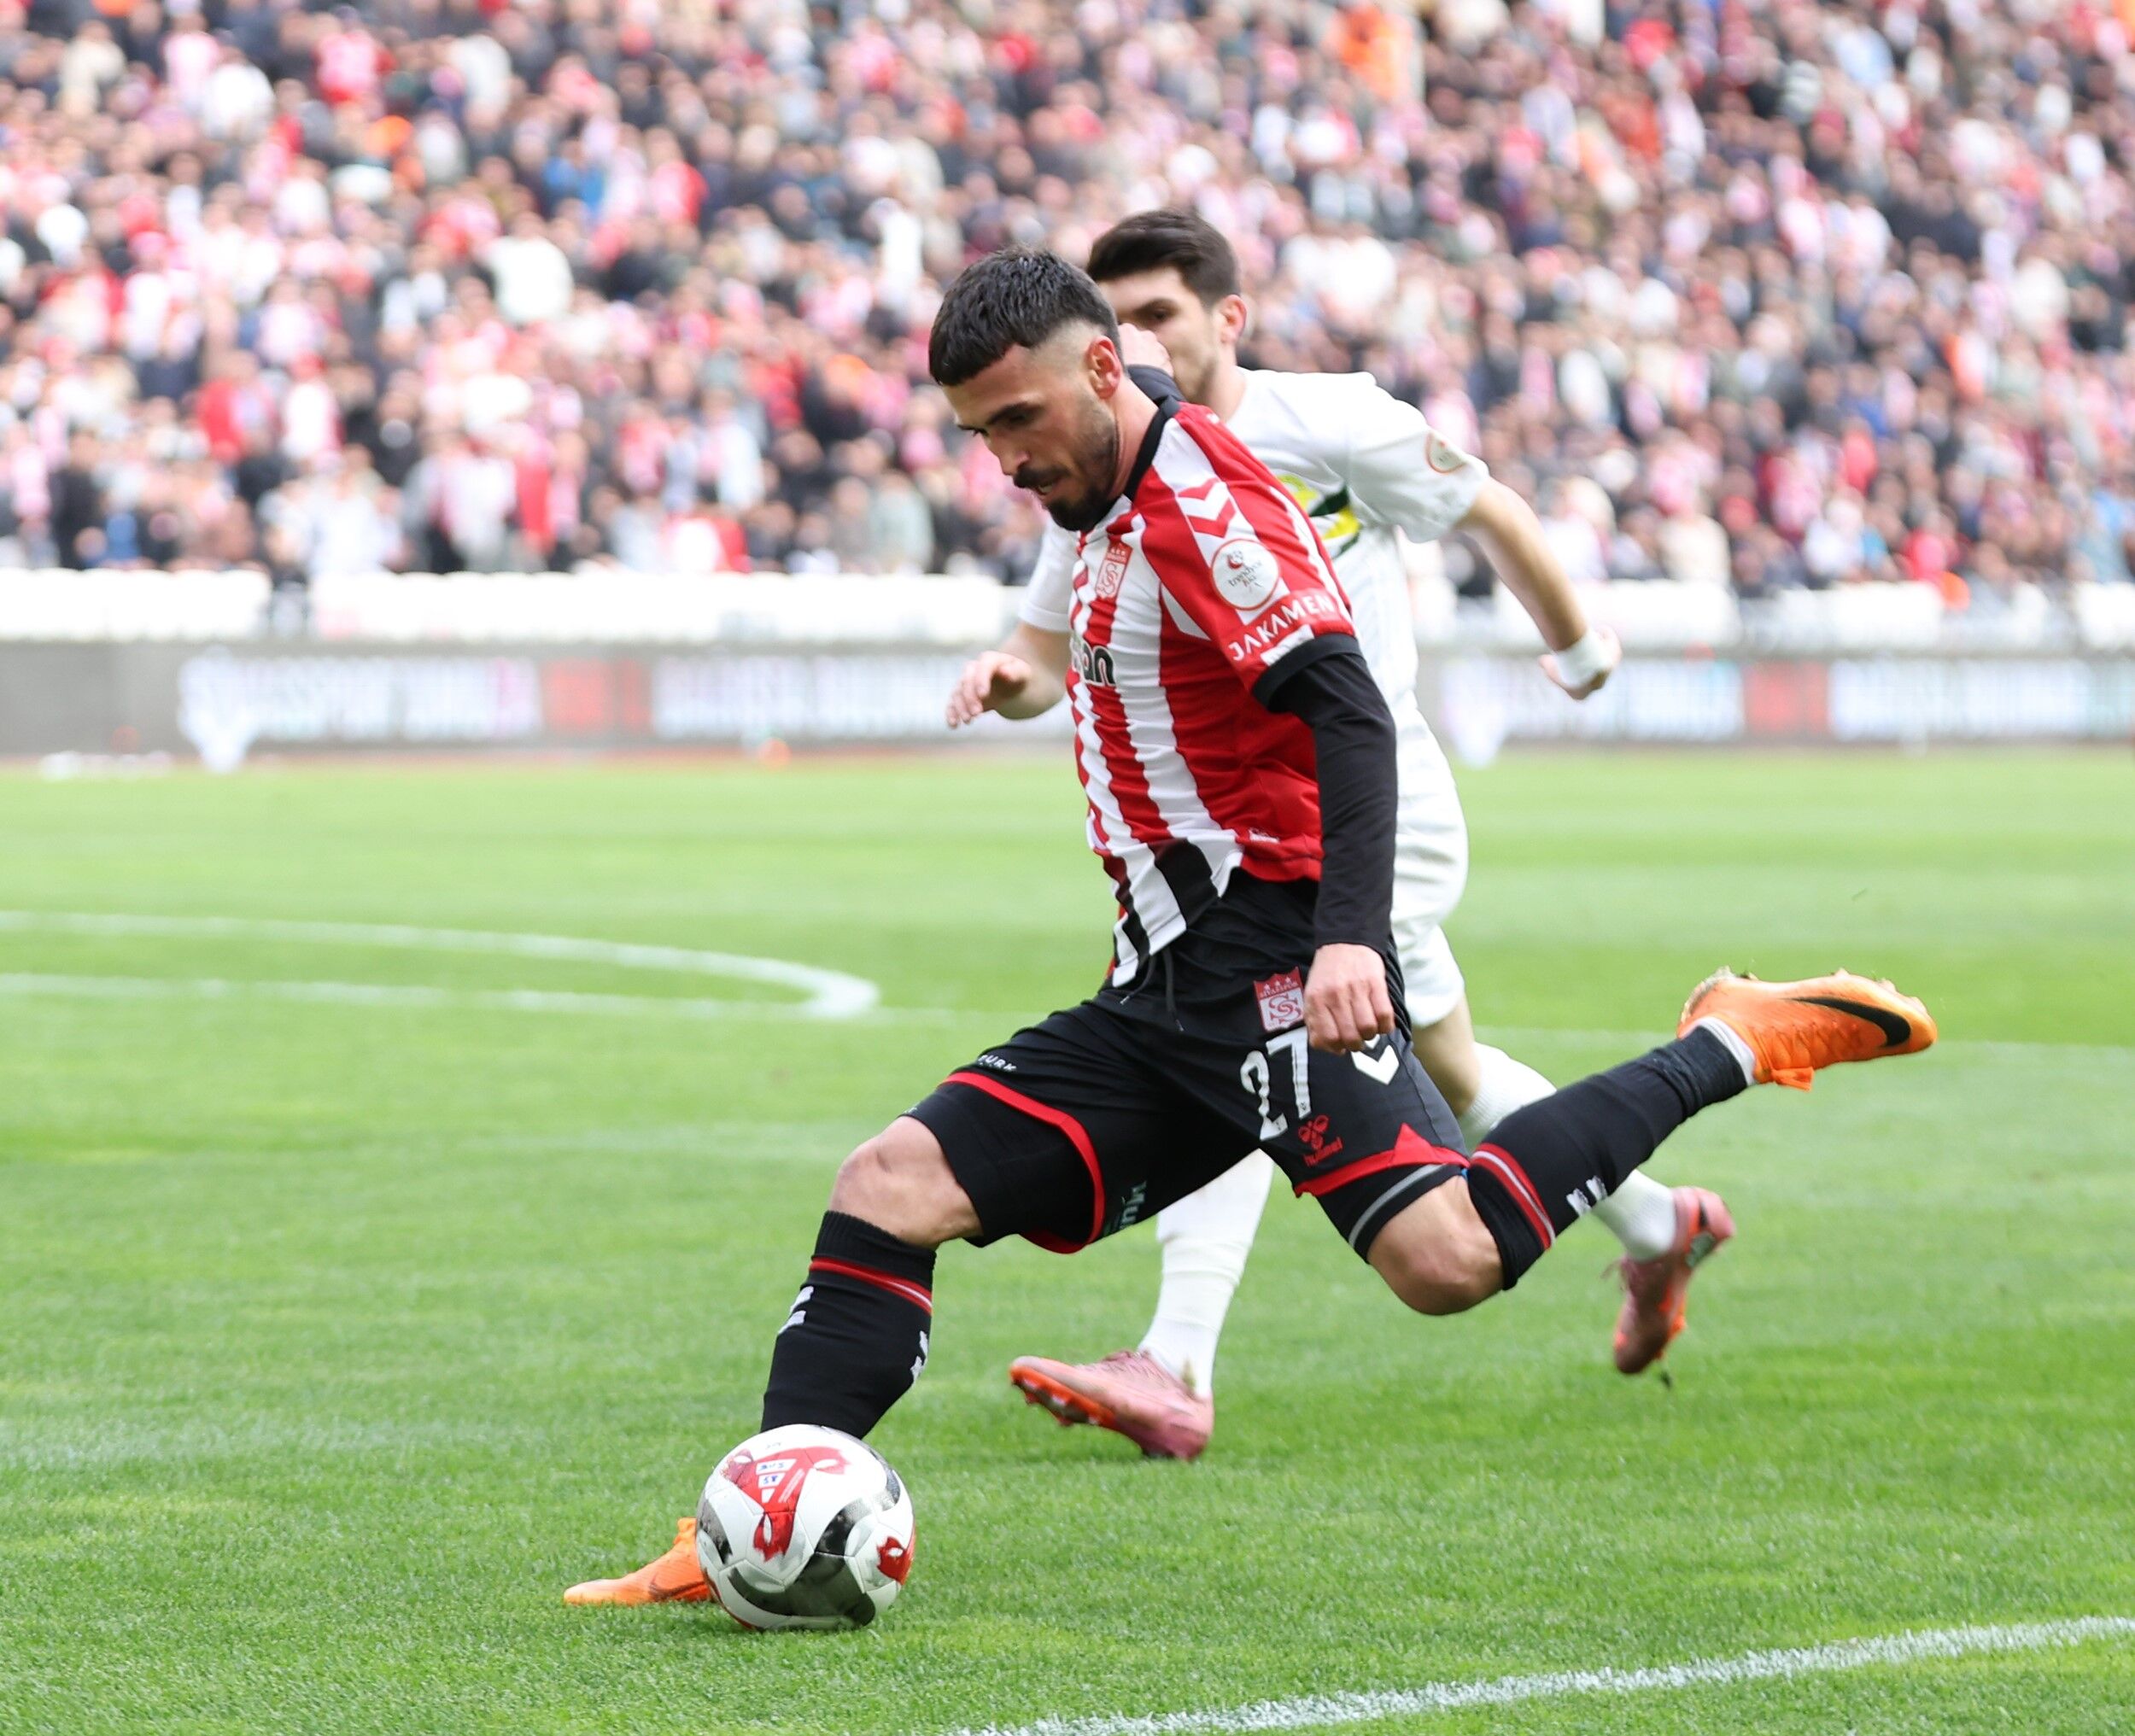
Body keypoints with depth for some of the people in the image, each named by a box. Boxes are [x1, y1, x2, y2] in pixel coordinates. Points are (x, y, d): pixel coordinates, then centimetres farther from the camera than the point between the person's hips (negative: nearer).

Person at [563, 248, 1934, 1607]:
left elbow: (1351, 716, -22)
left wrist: (1350, 938, -32)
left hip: (1274, 965, -10)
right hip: (1167, 991, 10)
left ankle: (1731, 1047, -12)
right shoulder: (1120, 514, 18)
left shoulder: (1195, 494, -11)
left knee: (1447, 1259, -28)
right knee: (892, 1186, -1)